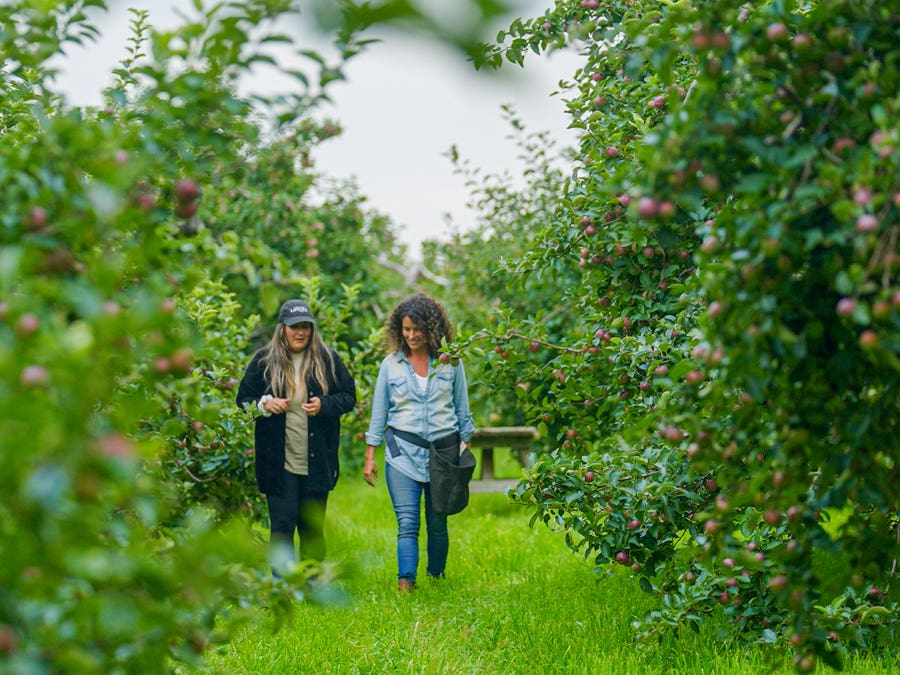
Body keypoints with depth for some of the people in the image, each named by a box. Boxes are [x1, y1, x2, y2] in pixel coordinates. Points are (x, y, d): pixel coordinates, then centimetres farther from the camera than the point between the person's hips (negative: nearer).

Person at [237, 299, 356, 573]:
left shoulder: (328, 358, 3)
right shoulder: (264, 360, 1)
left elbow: (349, 396, 7)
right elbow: (243, 399, 8)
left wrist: (324, 404, -13)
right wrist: (264, 404, -13)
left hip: (317, 463, 1)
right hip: (277, 462, -1)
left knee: (313, 528, 10)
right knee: (282, 525, -4)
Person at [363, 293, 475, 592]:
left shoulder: (451, 362, 4)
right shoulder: (391, 364, 5)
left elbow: (462, 410, 11)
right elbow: (378, 412, 9)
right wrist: (370, 457, 5)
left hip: (443, 450, 1)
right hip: (403, 452, -1)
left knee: (437, 524, 6)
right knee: (407, 523, -11)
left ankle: (436, 578, 21)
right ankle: (405, 584, -17)